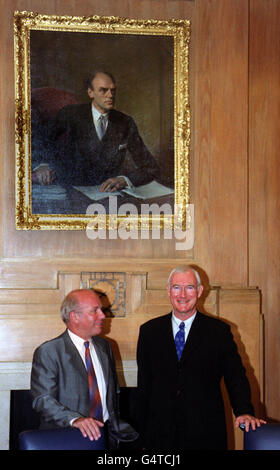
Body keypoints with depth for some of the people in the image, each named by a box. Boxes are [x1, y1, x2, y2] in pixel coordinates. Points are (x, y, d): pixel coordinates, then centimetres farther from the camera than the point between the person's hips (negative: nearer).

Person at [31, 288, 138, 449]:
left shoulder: (104, 346, 18)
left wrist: (115, 423, 13)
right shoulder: (48, 352, -3)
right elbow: (43, 400, -11)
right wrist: (75, 420, -25)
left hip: (106, 436, 4)